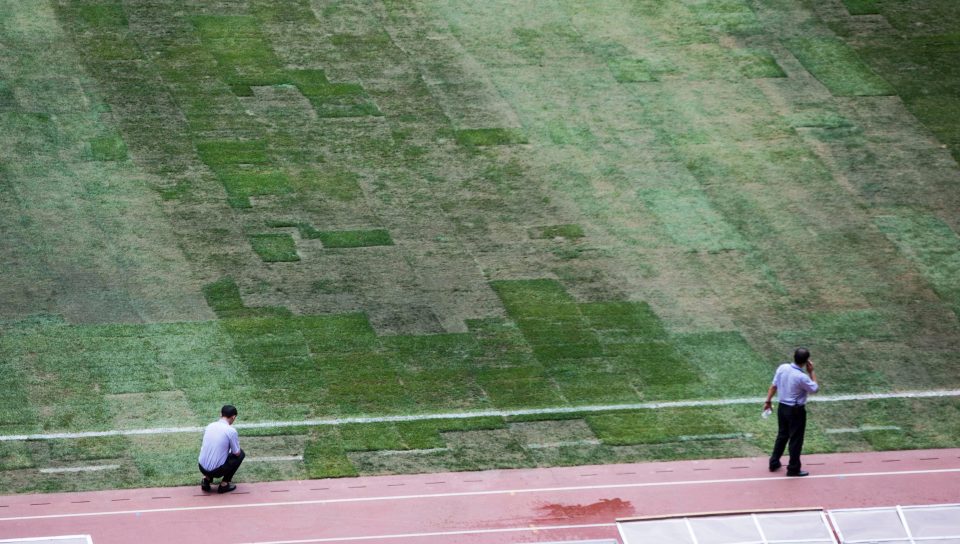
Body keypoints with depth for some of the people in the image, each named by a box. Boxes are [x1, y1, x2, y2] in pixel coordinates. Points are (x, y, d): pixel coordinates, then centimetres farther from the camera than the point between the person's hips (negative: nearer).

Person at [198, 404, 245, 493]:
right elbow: (236, 453, -2)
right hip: (217, 471, -6)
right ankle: (224, 484, 11)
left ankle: (207, 479, 14)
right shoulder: (231, 431, -12)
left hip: (202, 468, 6)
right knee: (241, 454, 16)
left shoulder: (209, 426, 6)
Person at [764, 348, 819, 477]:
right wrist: (811, 372, -3)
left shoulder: (782, 368, -8)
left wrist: (768, 401, 12)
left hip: (782, 407, 7)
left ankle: (774, 463, 32)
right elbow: (815, 389, -10)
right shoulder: (802, 377, -27)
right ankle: (793, 469, 15)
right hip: (796, 411, -7)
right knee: (796, 440, 7)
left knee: (782, 435, 23)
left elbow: (774, 385, 1)